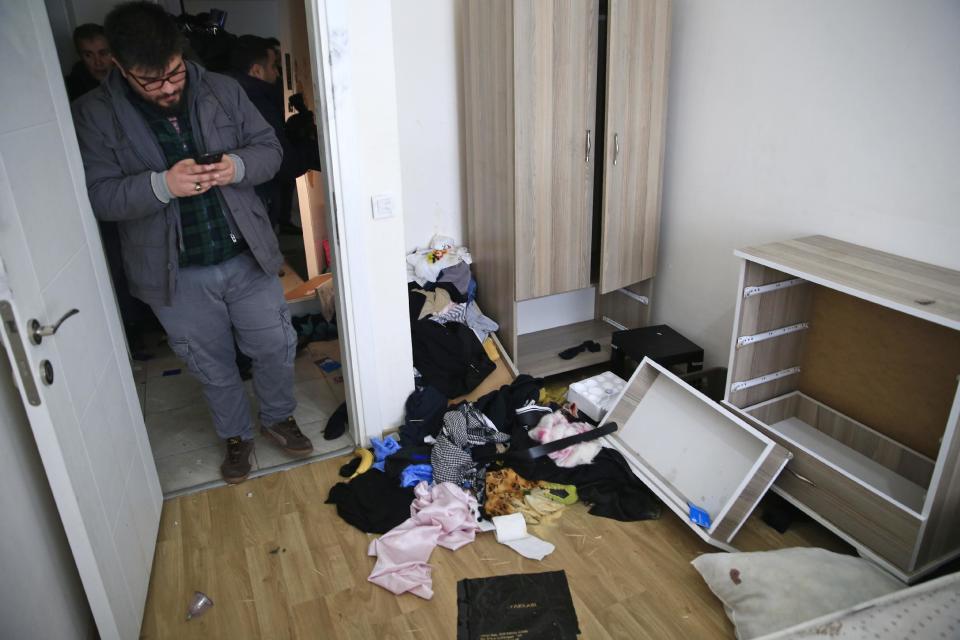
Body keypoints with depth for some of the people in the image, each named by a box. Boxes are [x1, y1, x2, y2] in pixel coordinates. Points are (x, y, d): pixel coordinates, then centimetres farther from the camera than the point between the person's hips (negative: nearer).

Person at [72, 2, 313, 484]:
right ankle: (236, 436, 40)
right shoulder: (94, 115, -8)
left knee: (276, 347, 13)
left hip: (246, 256, 2)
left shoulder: (223, 90, -3)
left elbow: (269, 148, 2)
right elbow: (99, 195, -11)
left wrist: (237, 167, -20)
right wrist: (162, 184, -29)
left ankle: (278, 418, 40)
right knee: (212, 366, 15)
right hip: (176, 276, -1)